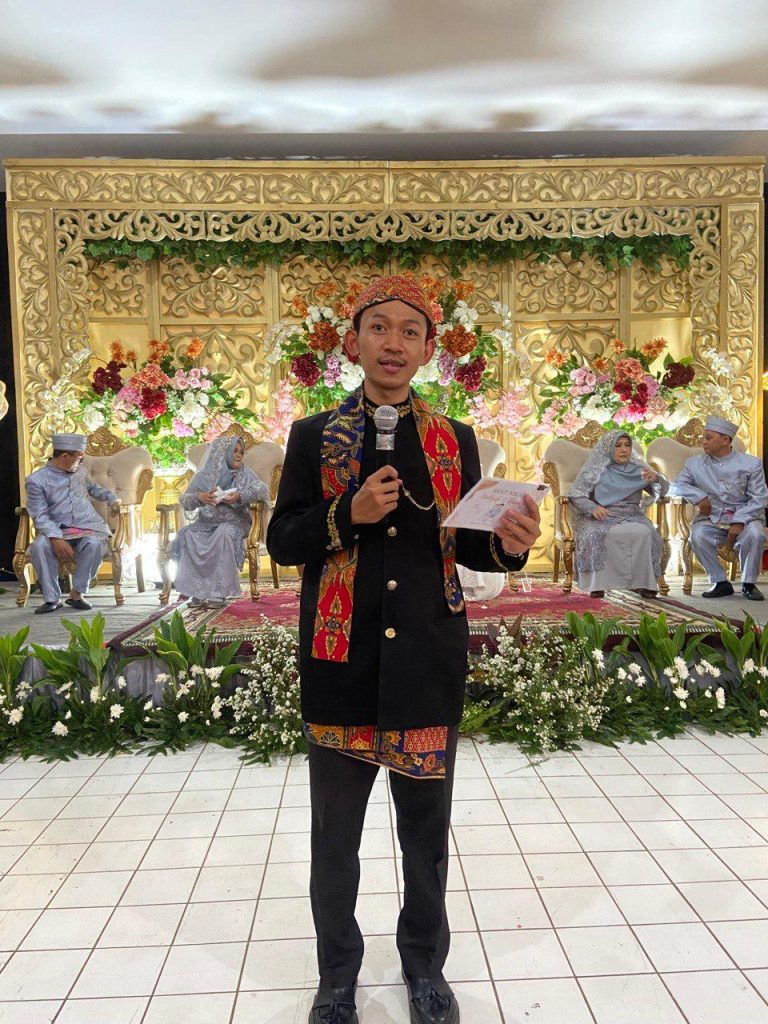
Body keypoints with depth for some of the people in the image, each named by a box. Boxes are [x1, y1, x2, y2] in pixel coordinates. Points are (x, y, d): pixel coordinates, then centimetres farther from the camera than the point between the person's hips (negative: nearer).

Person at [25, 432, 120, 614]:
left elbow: (93, 488, 33)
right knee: (39, 546, -34)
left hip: (88, 527, 2)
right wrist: (56, 538, -25)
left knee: (95, 543, -33)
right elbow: (40, 516, -10)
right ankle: (52, 598, -21)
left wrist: (112, 498, 14)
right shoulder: (36, 480, -3)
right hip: (57, 530, -2)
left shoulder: (80, 470, 12)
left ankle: (77, 593, -19)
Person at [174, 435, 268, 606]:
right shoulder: (204, 475, 7)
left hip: (233, 521, -2)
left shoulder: (245, 473, 5)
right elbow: (184, 500, 4)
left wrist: (241, 496, -24)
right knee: (188, 534, -28)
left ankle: (219, 592, -32)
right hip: (207, 522, 2)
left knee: (224, 534, -35)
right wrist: (199, 497, -18)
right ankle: (198, 591, -25)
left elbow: (264, 490, -9)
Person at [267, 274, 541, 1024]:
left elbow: (468, 547, 4)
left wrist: (509, 544, -18)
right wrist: (348, 515, -19)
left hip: (428, 665, 1)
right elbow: (282, 542, -2)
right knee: (334, 836, 15)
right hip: (340, 663, 0)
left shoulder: (455, 440, 5)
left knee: (426, 830, 17)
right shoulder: (313, 436, 2)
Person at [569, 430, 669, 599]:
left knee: (644, 532, -30)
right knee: (596, 534, -35)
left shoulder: (638, 469, 13)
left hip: (631, 517, 2)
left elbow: (664, 489, 12)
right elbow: (575, 494, -2)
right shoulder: (596, 469, 5)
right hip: (602, 518, -2)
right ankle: (598, 584, -29)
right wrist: (592, 507, -22)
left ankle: (642, 583, -23)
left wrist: (656, 477, -13)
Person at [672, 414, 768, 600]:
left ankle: (748, 584, -11)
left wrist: (739, 521, -19)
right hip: (711, 518, 1)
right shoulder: (694, 463, 6)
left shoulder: (751, 463, -1)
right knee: (698, 535, -31)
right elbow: (677, 485, 3)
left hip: (744, 516, -1)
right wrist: (698, 496, -17)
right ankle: (721, 583, -13)